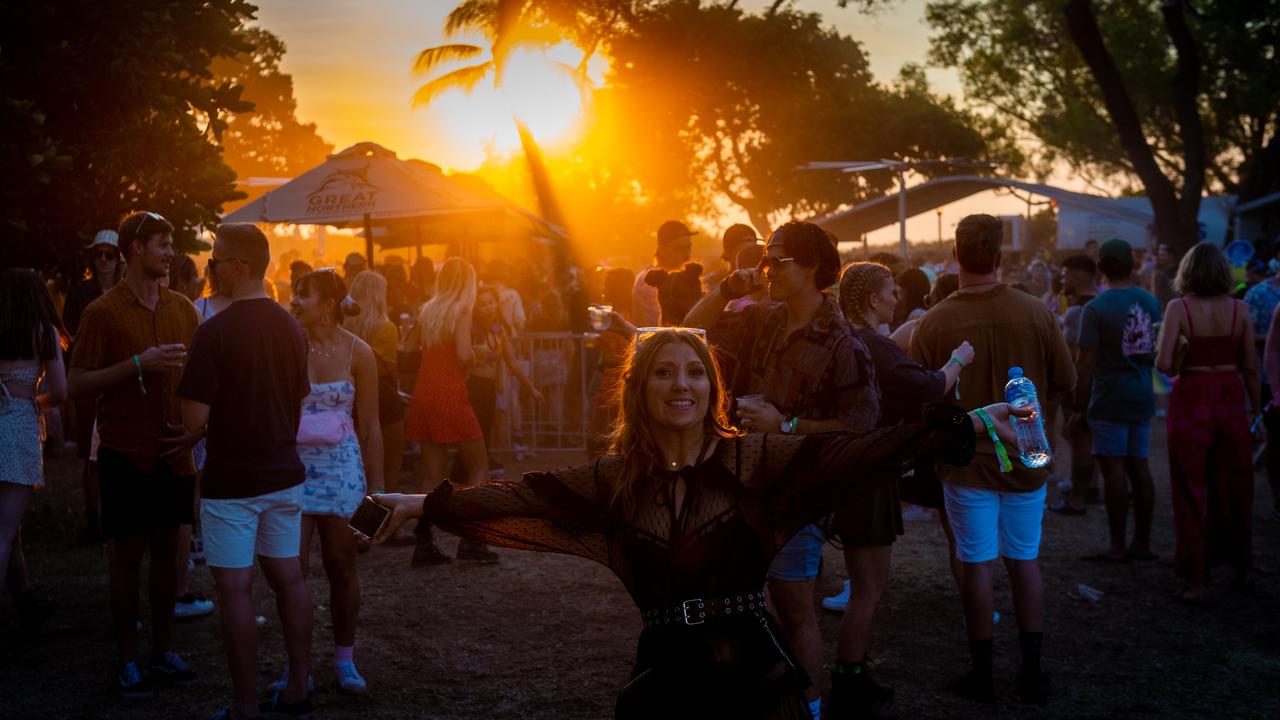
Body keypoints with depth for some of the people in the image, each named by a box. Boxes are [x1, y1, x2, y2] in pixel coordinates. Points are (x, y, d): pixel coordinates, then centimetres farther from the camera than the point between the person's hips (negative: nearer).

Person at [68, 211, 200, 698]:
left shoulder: (182, 308, 8)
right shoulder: (103, 312, -7)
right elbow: (78, 384, -11)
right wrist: (138, 364, -21)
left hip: (173, 452, 4)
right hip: (126, 452, -4)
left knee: (167, 549, 9)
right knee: (127, 554, 1)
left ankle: (163, 652, 19)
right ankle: (128, 662, 11)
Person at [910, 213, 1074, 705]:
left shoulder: (932, 324, -16)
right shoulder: (1036, 313, -11)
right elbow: (1064, 382, 0)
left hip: (967, 462, -2)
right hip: (1025, 460, 2)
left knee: (978, 564, 8)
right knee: (1026, 560, 14)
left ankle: (982, 674, 16)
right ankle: (1032, 673, 20)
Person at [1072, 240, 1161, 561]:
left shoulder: (1096, 308, -13)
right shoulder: (1151, 302, 6)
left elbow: (1085, 362, -15)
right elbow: (1158, 351, 15)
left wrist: (1079, 402, -7)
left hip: (1110, 399, -6)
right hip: (1143, 397, 6)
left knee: (1113, 468, -2)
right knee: (1139, 466, 11)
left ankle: (1118, 546, 1)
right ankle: (1142, 543, 16)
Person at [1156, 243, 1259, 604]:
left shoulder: (1179, 308, -8)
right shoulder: (1239, 309, -1)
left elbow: (1163, 362, -15)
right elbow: (1251, 368, 2)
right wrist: (1257, 410, 11)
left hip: (1191, 401, -3)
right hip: (1231, 400, 3)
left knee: (1191, 493, 5)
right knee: (1234, 490, 17)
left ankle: (1196, 581, 8)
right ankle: (1243, 570, 30)